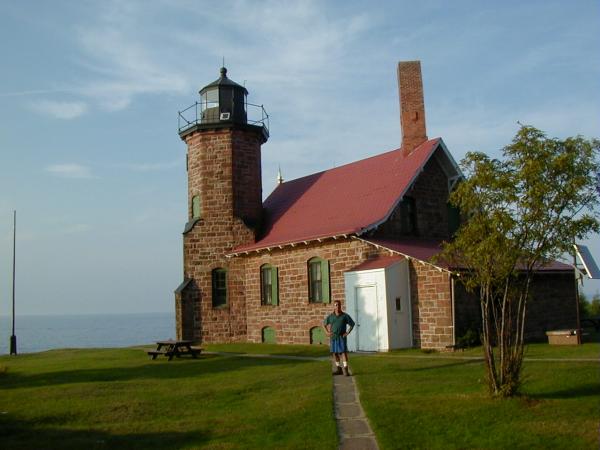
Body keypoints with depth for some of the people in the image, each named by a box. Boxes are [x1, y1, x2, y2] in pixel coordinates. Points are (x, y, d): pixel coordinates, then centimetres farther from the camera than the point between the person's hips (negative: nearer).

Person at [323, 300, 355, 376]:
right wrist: (327, 332, 4)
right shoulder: (330, 316, 5)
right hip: (333, 337, 3)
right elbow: (324, 324, 18)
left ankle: (345, 370, -12)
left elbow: (352, 324, 6)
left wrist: (347, 333, -4)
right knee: (334, 353, 5)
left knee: (343, 352, -11)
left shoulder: (345, 316, -2)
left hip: (341, 337, -3)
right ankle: (338, 369, 16)